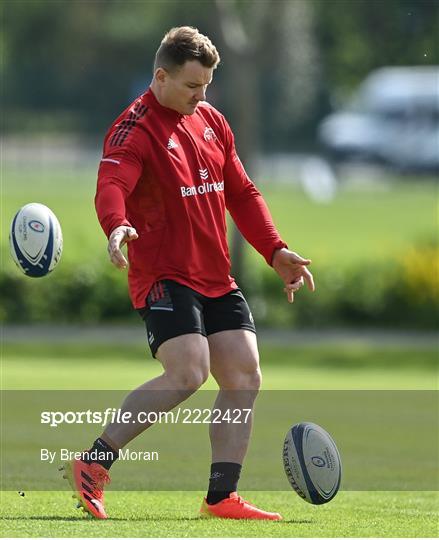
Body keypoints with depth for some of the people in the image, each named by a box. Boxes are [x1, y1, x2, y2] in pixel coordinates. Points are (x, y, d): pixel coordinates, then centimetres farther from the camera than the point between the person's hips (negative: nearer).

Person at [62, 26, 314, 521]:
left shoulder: (210, 121, 14)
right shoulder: (135, 129, -11)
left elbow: (241, 193, 23)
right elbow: (111, 186, -29)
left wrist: (275, 250, 14)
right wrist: (117, 226, -50)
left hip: (217, 280, 8)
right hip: (163, 277, -8)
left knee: (244, 377, -2)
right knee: (188, 373, -23)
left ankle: (221, 497, 4)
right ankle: (93, 464, -13)